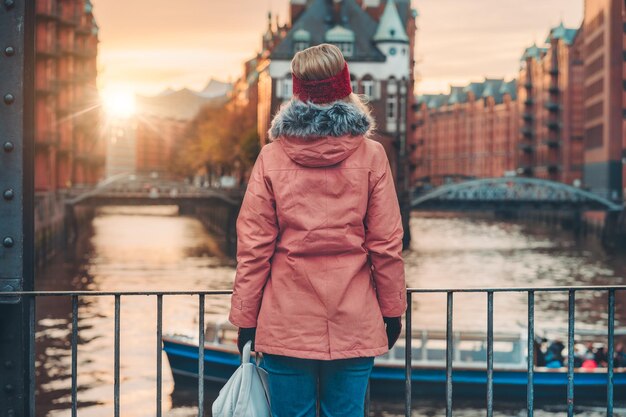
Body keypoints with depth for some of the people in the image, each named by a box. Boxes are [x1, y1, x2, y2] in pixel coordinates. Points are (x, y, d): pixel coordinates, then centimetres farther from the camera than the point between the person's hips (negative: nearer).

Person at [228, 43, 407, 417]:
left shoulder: (272, 157, -2)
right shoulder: (371, 155, -3)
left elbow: (253, 247, -1)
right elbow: (386, 244, -1)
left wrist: (245, 320, 5)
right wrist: (393, 310, 10)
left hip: (287, 324, 0)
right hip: (353, 323, 0)